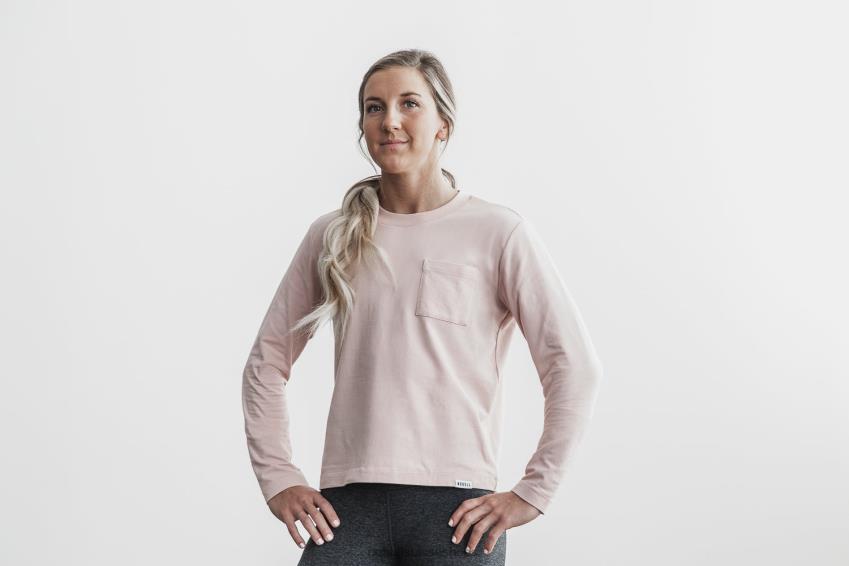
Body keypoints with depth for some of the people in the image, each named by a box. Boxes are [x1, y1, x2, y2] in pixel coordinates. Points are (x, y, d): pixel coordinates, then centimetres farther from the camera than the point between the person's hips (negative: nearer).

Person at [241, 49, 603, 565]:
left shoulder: (498, 232, 0)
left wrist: (532, 493, -5)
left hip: (454, 507, -2)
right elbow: (266, 363, 16)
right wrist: (278, 478, 7)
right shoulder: (332, 236, 9)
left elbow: (577, 368, -3)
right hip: (348, 505, 2)